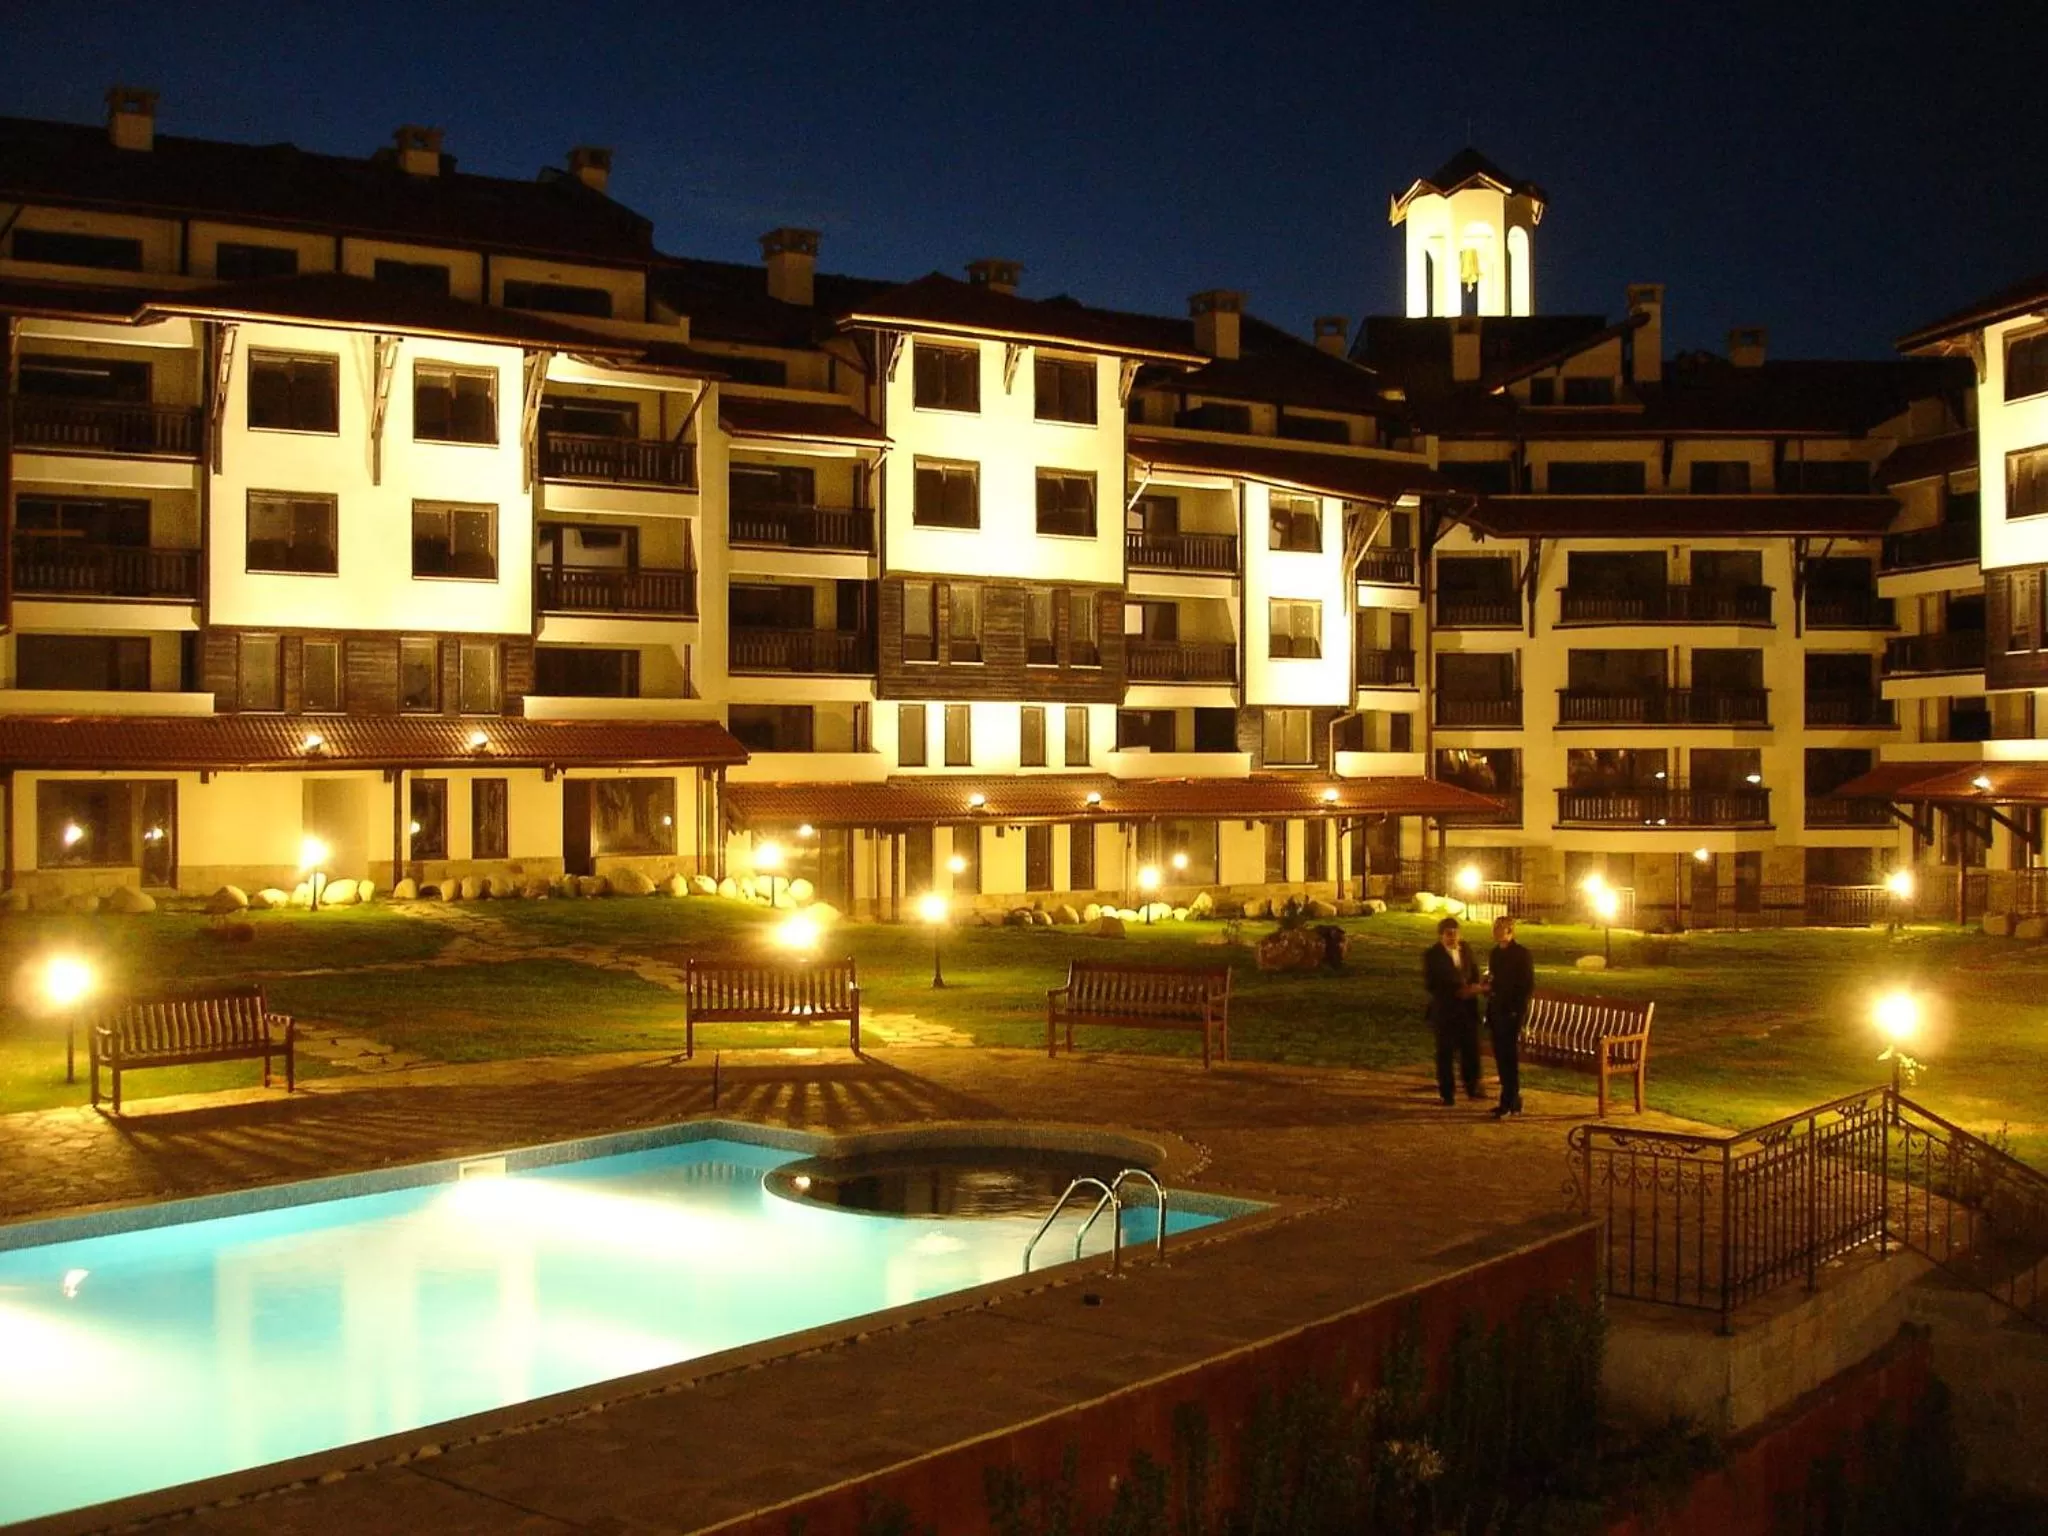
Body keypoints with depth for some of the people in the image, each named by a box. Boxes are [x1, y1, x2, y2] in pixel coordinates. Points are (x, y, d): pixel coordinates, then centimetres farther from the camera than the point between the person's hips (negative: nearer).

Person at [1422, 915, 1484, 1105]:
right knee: (1445, 1052, 3)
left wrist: (1474, 988, -9)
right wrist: (1456, 992, -19)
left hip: (1467, 1007, 4)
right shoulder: (1432, 955, -7)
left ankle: (1472, 1087, 20)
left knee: (1471, 1048, 4)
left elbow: (1474, 974, 14)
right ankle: (1447, 1093, 13)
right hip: (1444, 1009, -4)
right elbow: (1431, 983, -12)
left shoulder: (1466, 951, 8)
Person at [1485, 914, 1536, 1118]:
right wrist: (1487, 987, -1)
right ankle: (1513, 1100, 18)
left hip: (1512, 1014, -7)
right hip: (1496, 1012, 7)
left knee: (1510, 1058, -4)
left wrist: (1517, 1011, -15)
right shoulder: (1494, 953, 13)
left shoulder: (1522, 955, -8)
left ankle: (1508, 1103, -2)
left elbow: (1528, 986, -9)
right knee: (1501, 1058, 9)